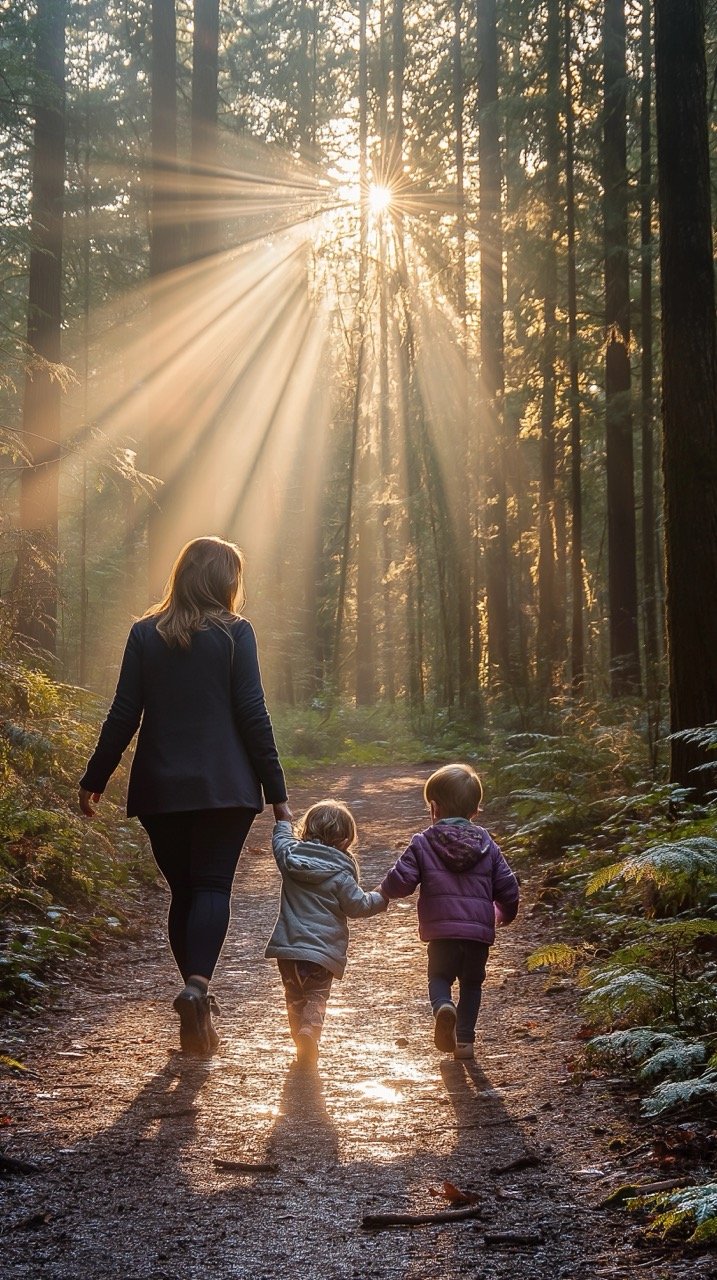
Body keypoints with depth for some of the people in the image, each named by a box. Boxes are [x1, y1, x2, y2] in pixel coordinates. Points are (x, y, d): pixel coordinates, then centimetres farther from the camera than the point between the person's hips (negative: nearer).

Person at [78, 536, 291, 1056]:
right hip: (225, 788, -2)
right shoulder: (235, 633, -2)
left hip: (159, 789, 3)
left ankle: (198, 1013, 13)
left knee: (183, 890, 12)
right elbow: (253, 715, -5)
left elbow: (124, 716, 2)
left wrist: (94, 780, 10)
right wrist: (277, 792, -1)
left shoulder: (145, 634, 4)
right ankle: (198, 984, -25)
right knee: (213, 887, 0)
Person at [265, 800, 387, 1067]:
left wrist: (283, 821, 44)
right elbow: (357, 905, -4)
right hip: (322, 948, -4)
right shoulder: (340, 872, -9)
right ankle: (310, 1029, -24)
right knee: (316, 996, 1)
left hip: (288, 946, 4)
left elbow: (280, 840, 25)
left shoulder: (290, 855, 3)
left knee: (295, 997, 17)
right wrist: (381, 899, 13)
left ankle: (301, 1042, 17)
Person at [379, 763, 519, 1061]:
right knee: (471, 983, 20)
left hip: (441, 929, -2)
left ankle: (443, 1006, -15)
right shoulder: (487, 845, 8)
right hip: (479, 929, 2)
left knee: (439, 976, 17)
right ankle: (465, 1039, 15)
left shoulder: (423, 843, -1)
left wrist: (383, 891, 17)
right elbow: (507, 887, 9)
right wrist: (504, 913, 30)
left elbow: (401, 880, -6)